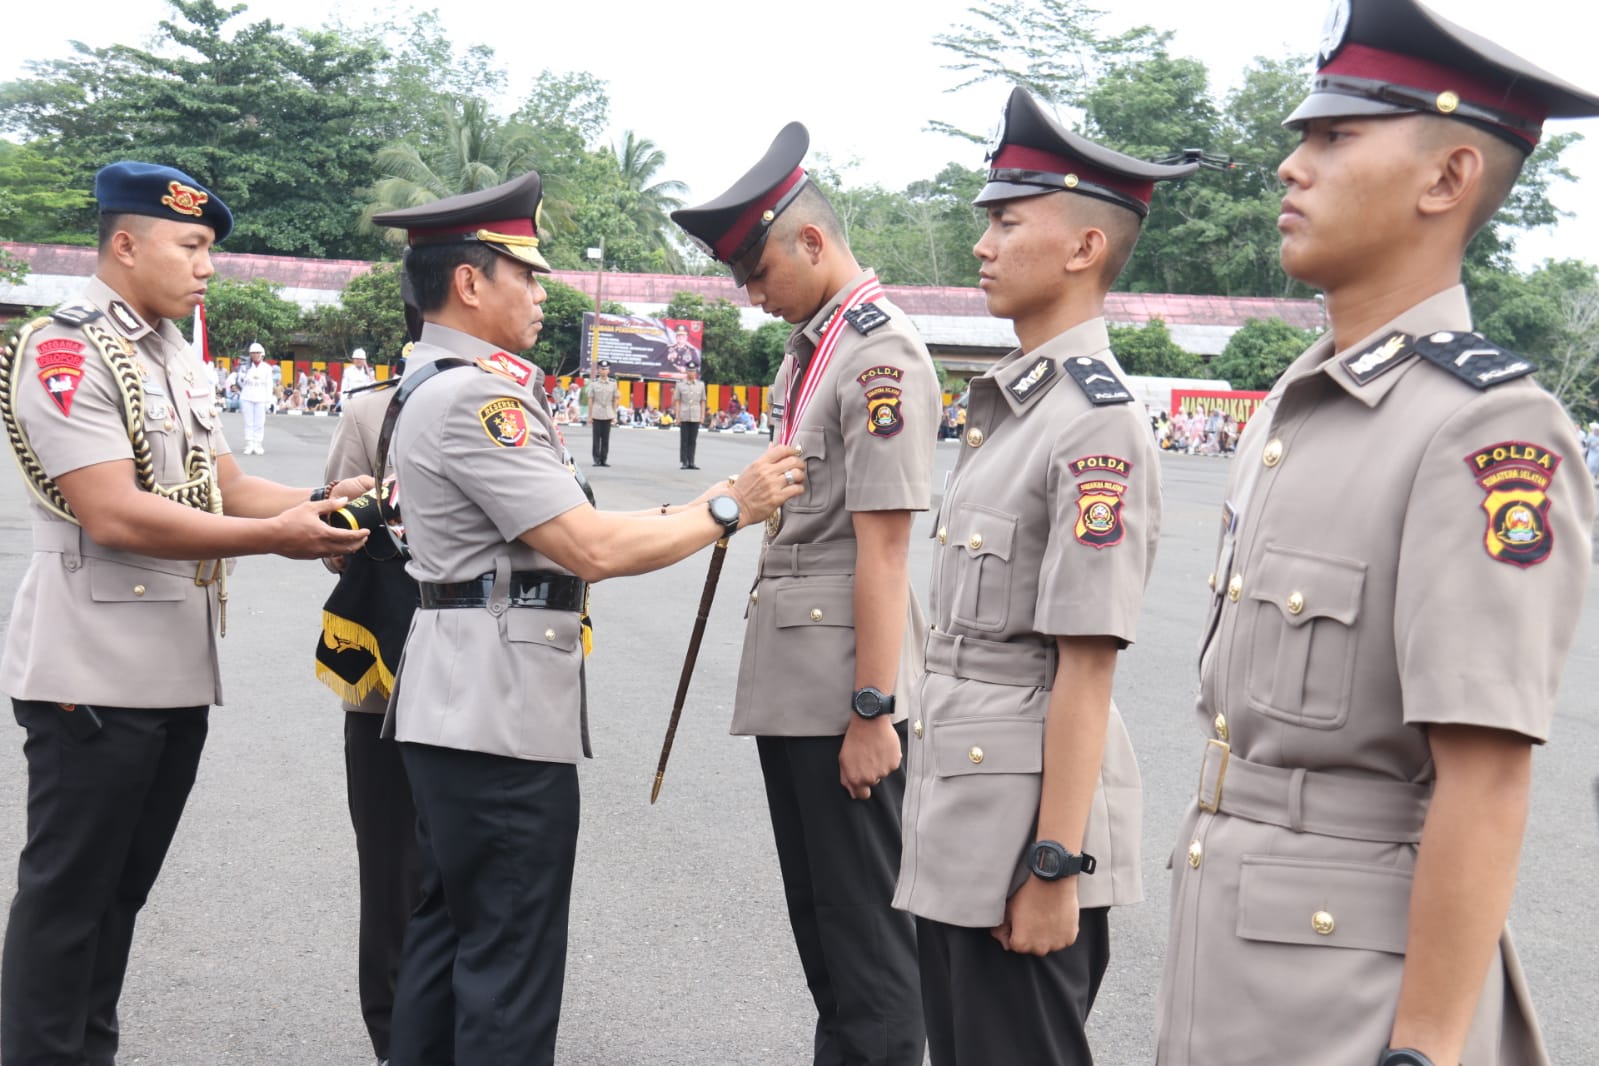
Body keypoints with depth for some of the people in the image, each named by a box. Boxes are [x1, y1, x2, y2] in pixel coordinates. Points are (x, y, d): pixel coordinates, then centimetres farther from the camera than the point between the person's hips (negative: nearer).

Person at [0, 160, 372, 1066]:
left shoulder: (177, 358, 15)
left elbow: (227, 488, 13)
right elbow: (113, 515, -22)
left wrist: (324, 503, -6)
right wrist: (278, 537, -20)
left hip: (179, 671, 9)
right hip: (94, 676, -9)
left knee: (122, 889, 16)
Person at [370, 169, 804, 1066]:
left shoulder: (441, 384, 17)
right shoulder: (476, 396, -17)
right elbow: (591, 549, -20)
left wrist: (683, 518, 11)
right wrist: (730, 506, -11)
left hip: (458, 707, 11)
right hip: (502, 711, -11)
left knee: (449, 931, 17)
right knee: (511, 958, -2)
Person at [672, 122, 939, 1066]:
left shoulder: (882, 355, -15)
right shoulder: (812, 344, 14)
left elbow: (883, 546, -20)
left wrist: (872, 711, -21)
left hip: (844, 686, -10)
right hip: (792, 678, 10)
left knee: (865, 921, 0)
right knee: (815, 911, 18)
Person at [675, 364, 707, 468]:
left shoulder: (701, 385, 7)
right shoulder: (680, 385, 2)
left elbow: (702, 401, 9)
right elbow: (677, 401, 2)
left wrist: (702, 415, 3)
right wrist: (677, 416, -4)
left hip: (696, 417, 1)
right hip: (684, 417, -1)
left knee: (693, 440, 3)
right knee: (684, 440, 1)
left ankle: (691, 462, 8)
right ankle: (684, 462, 5)